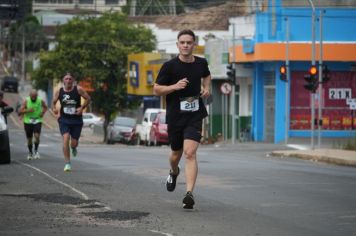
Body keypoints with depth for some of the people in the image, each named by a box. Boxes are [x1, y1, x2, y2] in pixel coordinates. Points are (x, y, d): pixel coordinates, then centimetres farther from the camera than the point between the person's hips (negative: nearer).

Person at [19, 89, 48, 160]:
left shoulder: (40, 101, -4)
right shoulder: (26, 101, -8)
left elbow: (45, 107, 16)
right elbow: (20, 111, -11)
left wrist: (43, 112, -3)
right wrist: (27, 110, -27)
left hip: (37, 121, 0)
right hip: (28, 122, 1)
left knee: (37, 136, -20)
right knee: (29, 139, 8)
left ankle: (36, 151, 0)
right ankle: (30, 153, 29)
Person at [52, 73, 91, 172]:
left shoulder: (78, 89, -5)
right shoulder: (59, 91, 1)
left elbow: (88, 98, 1)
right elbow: (54, 102, 14)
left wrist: (82, 107, -12)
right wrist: (54, 108, -7)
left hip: (76, 120, 0)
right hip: (64, 119, 0)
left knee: (74, 142, 2)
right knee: (66, 139, -18)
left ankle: (73, 148, 45)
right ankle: (67, 163, -11)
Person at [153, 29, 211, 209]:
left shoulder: (201, 63, 4)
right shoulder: (170, 66, -7)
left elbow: (206, 75, 28)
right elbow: (156, 89, -3)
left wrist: (206, 88, 8)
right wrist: (175, 86, -18)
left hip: (195, 116, 0)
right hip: (175, 116, 0)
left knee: (190, 153, -17)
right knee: (176, 154, 16)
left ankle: (189, 193, -22)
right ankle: (174, 172, 53)